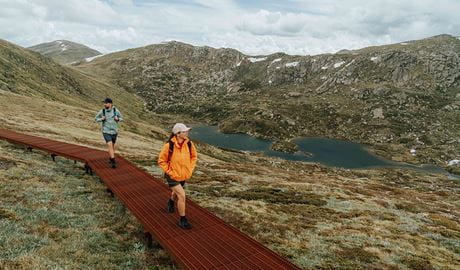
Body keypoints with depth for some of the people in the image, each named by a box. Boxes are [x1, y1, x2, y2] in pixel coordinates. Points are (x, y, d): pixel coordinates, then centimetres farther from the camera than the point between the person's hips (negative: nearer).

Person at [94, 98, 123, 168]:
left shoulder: (116, 110, -8)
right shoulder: (102, 111, -9)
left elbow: (121, 118, 7)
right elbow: (96, 118, 7)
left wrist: (117, 119, -16)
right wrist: (101, 119, -15)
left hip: (114, 131, 2)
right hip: (106, 131, -2)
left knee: (112, 145, 18)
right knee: (110, 145, -17)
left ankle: (110, 158, 42)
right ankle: (113, 162, -18)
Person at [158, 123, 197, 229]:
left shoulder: (189, 144, -10)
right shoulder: (169, 145, -22)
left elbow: (194, 157, 6)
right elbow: (161, 161, -11)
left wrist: (190, 169, -1)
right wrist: (170, 172, -15)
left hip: (184, 176, 5)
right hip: (172, 176, -5)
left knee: (176, 193, 27)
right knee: (182, 195, -15)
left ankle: (171, 202, 62)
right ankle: (182, 220, 1)